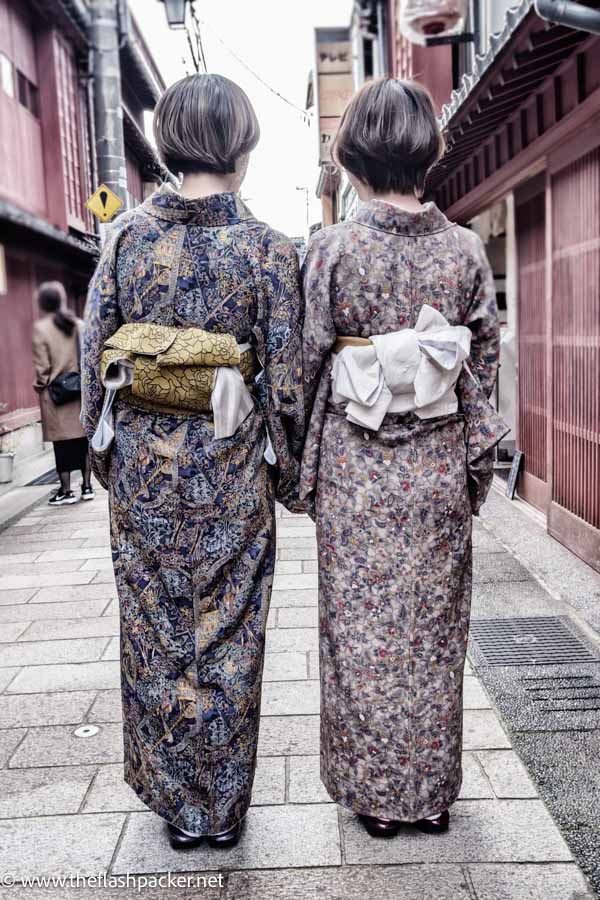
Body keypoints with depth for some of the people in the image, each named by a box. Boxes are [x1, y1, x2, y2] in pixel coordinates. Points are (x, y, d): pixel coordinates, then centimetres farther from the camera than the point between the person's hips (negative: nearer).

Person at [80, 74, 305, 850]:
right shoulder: (267, 249, -8)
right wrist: (288, 473, 4)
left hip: (144, 466, 2)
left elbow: (94, 351, 0)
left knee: (156, 633, 15)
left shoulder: (127, 235, -2)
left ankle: (175, 803, 31)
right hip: (230, 471, -1)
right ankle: (223, 807, 28)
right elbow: (284, 377, -8)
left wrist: (103, 451, 12)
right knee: (227, 636, 12)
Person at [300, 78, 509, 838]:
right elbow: (484, 362, 2)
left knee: (363, 626, 10)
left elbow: (308, 361, -6)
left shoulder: (331, 249, -8)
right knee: (435, 626, 14)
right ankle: (434, 791, 29)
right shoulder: (465, 249, -1)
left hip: (356, 468, -2)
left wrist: (304, 462, 5)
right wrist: (475, 462, 10)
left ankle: (373, 791, 24)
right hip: (439, 467, 3)